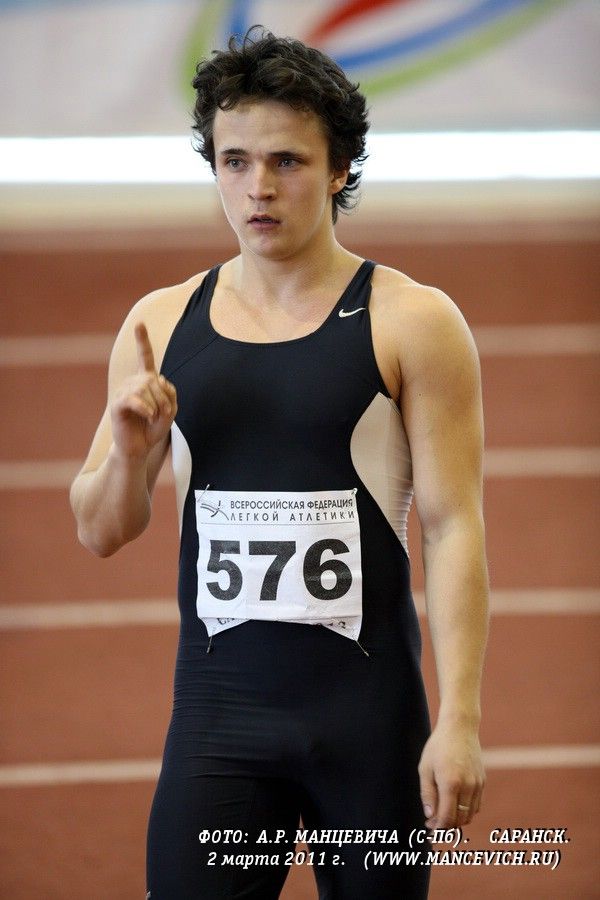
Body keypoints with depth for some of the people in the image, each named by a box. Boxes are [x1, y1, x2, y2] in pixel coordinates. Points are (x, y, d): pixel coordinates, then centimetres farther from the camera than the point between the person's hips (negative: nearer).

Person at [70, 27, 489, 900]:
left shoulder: (411, 323, -3)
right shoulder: (162, 324, 8)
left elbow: (454, 528, -6)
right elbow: (102, 531, 13)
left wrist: (459, 721, -14)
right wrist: (129, 453, -9)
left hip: (367, 711, -2)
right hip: (216, 712, 2)